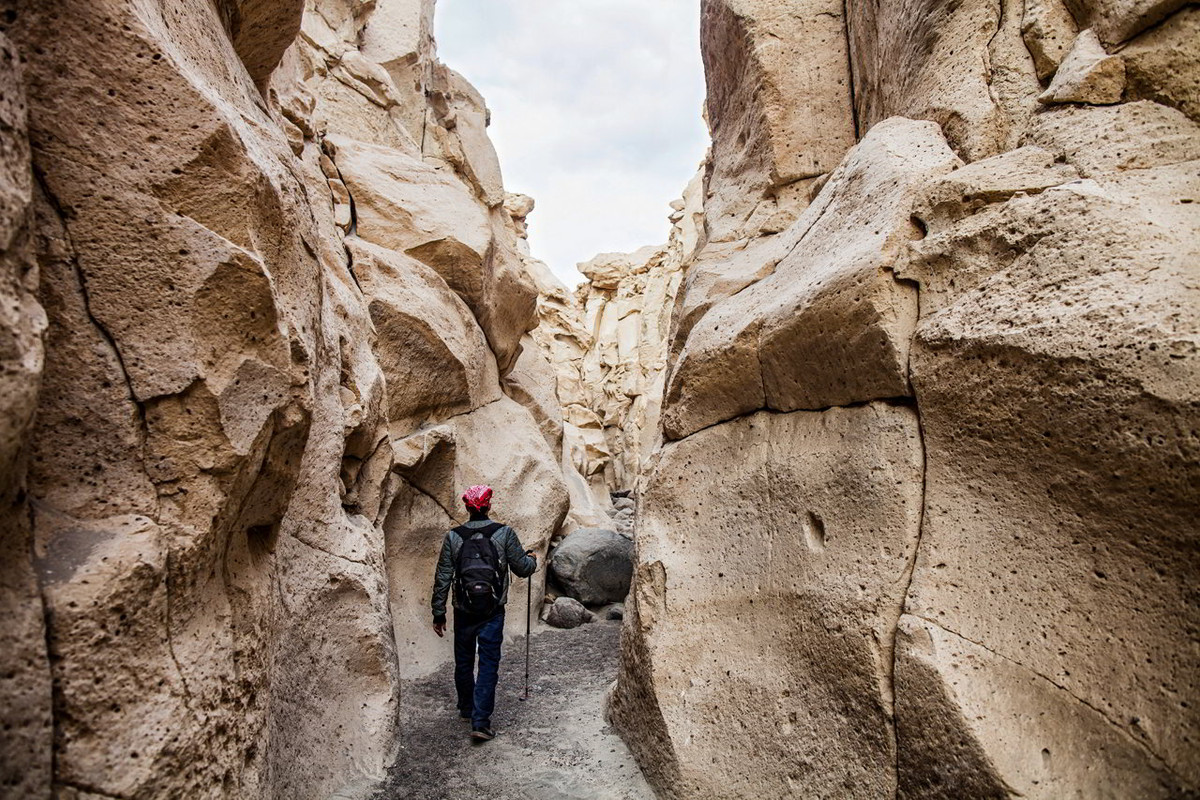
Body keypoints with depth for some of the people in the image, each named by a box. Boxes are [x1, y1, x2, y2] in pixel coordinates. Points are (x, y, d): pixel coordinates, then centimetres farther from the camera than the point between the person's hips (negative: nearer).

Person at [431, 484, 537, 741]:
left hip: (464, 612, 2)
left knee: (463, 662, 19)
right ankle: (480, 721, 2)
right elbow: (522, 568, -5)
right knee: (488, 665, 5)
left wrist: (438, 614, 6)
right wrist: (532, 559, 17)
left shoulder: (452, 537, -5)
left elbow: (442, 579, -3)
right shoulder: (504, 533, -10)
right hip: (493, 613, -2)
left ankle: (466, 708, 38)